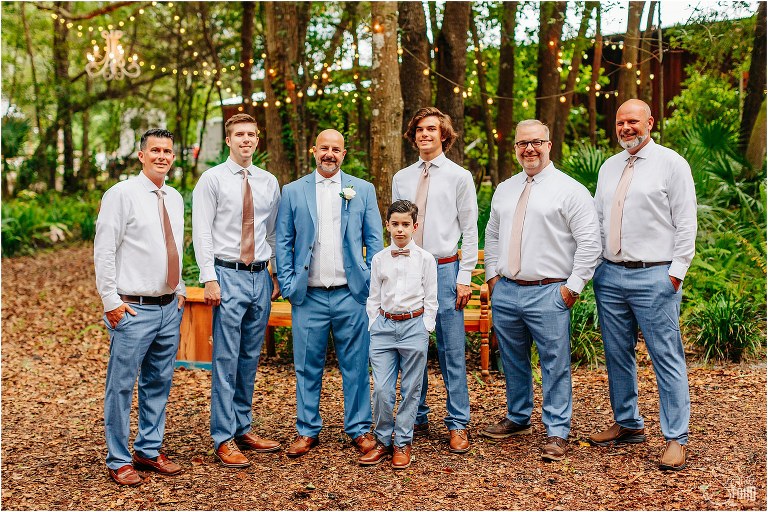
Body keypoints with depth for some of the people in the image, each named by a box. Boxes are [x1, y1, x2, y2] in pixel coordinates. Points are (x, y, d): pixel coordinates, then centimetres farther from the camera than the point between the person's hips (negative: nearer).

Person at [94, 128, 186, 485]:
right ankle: (118, 461, 13)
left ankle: (149, 451, 26)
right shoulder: (121, 194, -8)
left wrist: (180, 290, 14)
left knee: (159, 382, 14)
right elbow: (103, 251, -10)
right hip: (133, 309, -6)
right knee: (122, 386, 0)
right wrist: (111, 301, -12)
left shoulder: (175, 198, 13)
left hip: (169, 308, 7)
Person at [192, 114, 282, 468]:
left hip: (260, 277, 5)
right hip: (228, 276, -5)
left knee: (250, 358, 12)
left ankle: (243, 429, 23)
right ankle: (223, 439, 5)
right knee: (226, 359, -3)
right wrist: (210, 279, -14)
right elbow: (201, 233, -7)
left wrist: (278, 276, 10)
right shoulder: (212, 179, -2)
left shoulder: (269, 182, 11)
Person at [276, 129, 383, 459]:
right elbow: (282, 242, 7)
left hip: (351, 295, 0)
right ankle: (307, 431, 19)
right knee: (308, 367, 6)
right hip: (308, 296, 0)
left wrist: (371, 282, -1)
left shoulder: (363, 190, 7)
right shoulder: (292, 191, 7)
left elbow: (374, 240, 7)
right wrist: (287, 284, -2)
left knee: (356, 366, 5)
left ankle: (359, 429, 18)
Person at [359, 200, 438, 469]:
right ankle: (382, 442, 14)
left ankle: (403, 444, 17)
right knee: (382, 389, -2)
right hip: (384, 326, 1)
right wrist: (374, 326, 4)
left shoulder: (425, 259, 2)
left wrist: (425, 328, -2)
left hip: (414, 325, -1)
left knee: (410, 389, 5)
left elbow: (431, 299, 4)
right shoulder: (379, 259, 7)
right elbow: (373, 298, 11)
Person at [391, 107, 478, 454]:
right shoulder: (401, 178, 12)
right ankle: (417, 419, 21)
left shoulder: (459, 177, 2)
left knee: (452, 351, -1)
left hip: (445, 269, -3)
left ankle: (458, 425, 8)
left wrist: (465, 276, -6)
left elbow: (469, 230, 0)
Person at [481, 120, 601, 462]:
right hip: (505, 292, 6)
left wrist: (574, 285, -11)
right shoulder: (504, 190, 14)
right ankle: (517, 419, 33)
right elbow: (492, 235, 22)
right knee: (513, 361, 17)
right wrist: (492, 275, 12)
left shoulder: (570, 190, -4)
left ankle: (557, 433, 9)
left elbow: (589, 241, -8)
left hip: (548, 294, -5)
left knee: (555, 365, -2)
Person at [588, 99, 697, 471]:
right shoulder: (609, 167, 15)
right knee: (617, 356, 13)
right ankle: (628, 424, 27)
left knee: (666, 358, -3)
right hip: (609, 276, 6)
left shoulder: (671, 164, -2)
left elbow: (686, 223, -5)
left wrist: (676, 273, -11)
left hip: (654, 278, -6)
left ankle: (676, 439, 5)